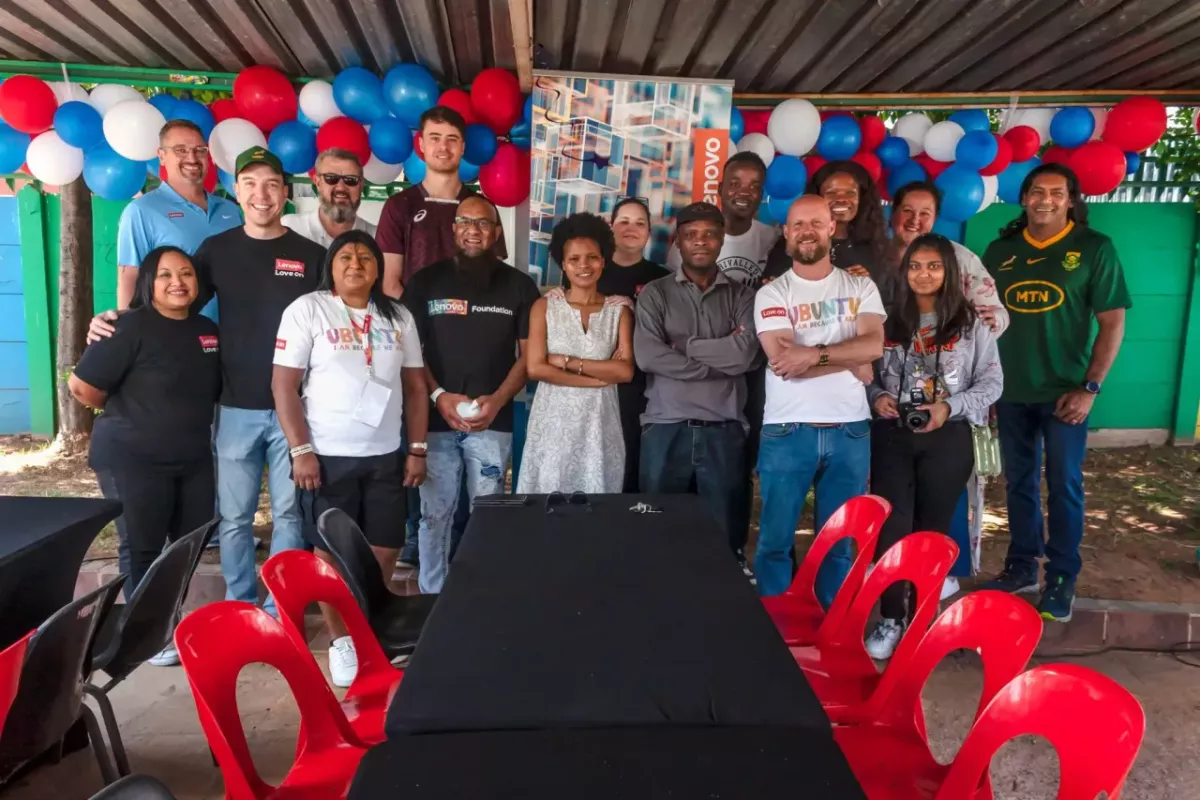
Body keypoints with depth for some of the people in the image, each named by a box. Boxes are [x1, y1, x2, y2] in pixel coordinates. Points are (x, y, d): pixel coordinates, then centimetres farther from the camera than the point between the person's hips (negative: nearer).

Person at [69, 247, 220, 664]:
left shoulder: (208, 330, 4)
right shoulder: (132, 327, -16)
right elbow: (82, 385, -16)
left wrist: (190, 421, 6)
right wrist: (126, 413, -1)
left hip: (194, 458, 6)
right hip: (135, 458, -6)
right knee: (145, 548, 7)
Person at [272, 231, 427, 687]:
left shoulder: (398, 317, 9)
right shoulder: (307, 310, -2)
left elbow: (415, 386, 11)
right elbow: (284, 385, -6)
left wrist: (417, 449, 5)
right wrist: (300, 451, -12)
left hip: (387, 456, 4)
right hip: (328, 456, -3)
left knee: (385, 550, 9)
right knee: (332, 552, 6)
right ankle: (340, 640, 24)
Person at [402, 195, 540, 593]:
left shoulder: (519, 286, 6)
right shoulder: (425, 281, 6)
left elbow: (528, 354, 5)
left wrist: (498, 400, -10)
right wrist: (438, 395, -10)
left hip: (493, 421, 0)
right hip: (435, 418, 1)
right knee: (434, 514, 6)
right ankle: (431, 597, 20)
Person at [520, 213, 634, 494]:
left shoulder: (619, 309, 5)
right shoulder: (545, 306, 3)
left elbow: (625, 371, -6)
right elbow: (535, 368, -8)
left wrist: (565, 361, -10)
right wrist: (601, 375, -10)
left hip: (599, 423, 1)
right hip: (553, 421, -1)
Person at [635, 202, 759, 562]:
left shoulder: (741, 296, 9)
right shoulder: (655, 293, 6)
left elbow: (746, 353, -8)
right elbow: (647, 355, -10)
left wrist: (683, 346, -6)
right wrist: (721, 359, -8)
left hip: (724, 431, 1)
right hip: (666, 428, -1)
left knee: (725, 537, 7)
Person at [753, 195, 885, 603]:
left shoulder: (861, 287, 8)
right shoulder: (772, 293, 0)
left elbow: (874, 345, -8)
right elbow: (783, 361, -13)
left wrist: (815, 354, -18)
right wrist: (850, 362, -7)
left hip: (850, 430, 2)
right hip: (788, 431, -2)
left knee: (840, 541, 13)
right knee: (776, 540, 5)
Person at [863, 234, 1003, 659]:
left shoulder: (971, 323, 0)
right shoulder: (889, 320, 5)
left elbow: (991, 382, 0)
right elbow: (866, 373, 8)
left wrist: (950, 407, -14)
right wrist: (876, 397, -12)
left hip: (947, 438, 0)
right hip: (891, 436, 1)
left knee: (932, 529, 11)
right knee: (891, 527, -4)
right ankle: (891, 619, 11)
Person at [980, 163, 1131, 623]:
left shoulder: (1094, 248, -3)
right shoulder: (1001, 250, 7)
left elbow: (1113, 322, -5)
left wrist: (1090, 387, -12)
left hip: (1064, 392, -3)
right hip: (1011, 391, 3)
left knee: (1064, 485, 4)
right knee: (1018, 483, 13)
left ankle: (1062, 579, 17)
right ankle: (1022, 566, 27)